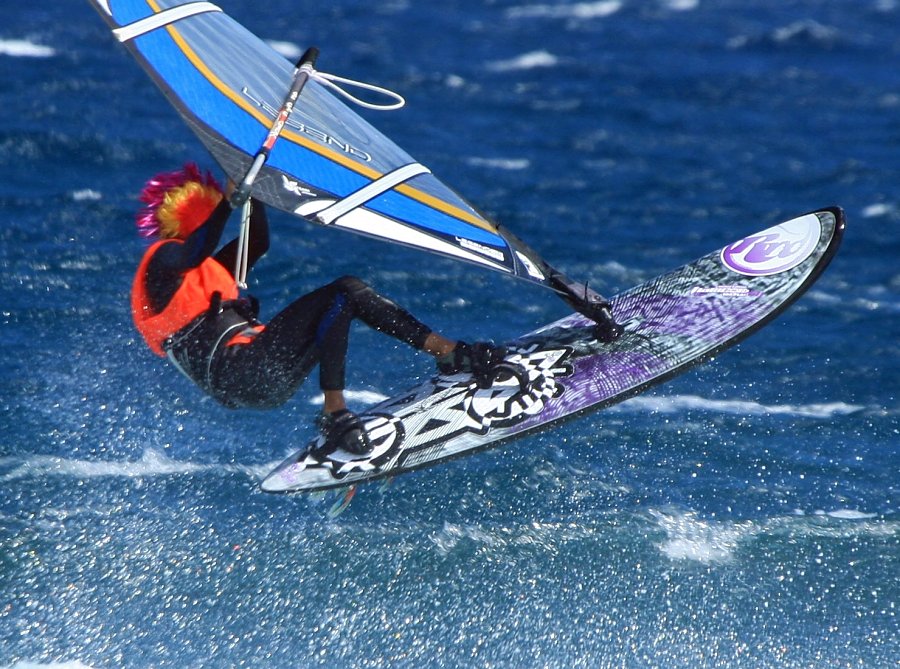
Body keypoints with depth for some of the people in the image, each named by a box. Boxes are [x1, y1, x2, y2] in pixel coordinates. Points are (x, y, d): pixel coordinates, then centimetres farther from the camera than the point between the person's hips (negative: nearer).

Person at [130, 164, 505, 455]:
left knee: (352, 292, 5)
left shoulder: (211, 269, 30)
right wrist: (230, 196, -24)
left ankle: (452, 353, -3)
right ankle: (335, 417, -24)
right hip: (235, 371, -10)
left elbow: (259, 242, 32)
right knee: (340, 297, -17)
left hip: (265, 379, 10)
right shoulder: (161, 260, 1)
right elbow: (192, 255, -22)